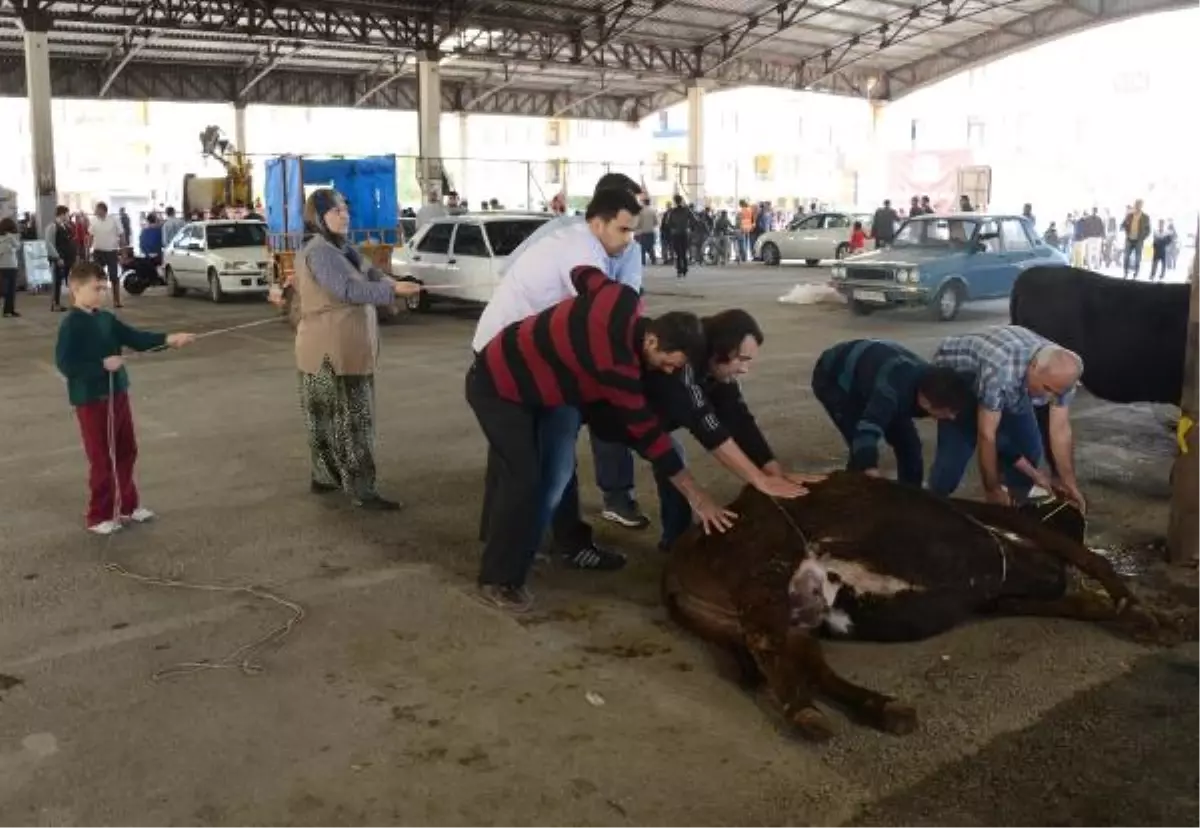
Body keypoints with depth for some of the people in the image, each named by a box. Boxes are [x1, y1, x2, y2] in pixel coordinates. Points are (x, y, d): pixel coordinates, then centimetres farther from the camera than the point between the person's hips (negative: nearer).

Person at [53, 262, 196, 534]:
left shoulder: (106, 319, 6)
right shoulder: (71, 324, -15)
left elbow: (136, 338, 2)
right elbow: (64, 363, -21)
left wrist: (168, 339, -11)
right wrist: (102, 364, -25)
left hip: (117, 394, 8)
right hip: (91, 400, -8)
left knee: (126, 452, 17)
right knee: (102, 459, 2)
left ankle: (127, 506, 32)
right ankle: (99, 516, 16)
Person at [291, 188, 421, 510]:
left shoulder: (341, 248, 16)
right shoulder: (318, 252, -17)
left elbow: (369, 273, 6)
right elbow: (349, 289, -27)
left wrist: (391, 283, -15)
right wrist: (393, 290, -31)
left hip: (343, 346, 10)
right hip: (332, 349, -10)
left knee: (331, 415, 16)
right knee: (352, 417, -8)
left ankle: (325, 477, 26)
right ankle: (362, 491, -4)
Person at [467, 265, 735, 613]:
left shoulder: (625, 301, -13)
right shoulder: (615, 362, -34)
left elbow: (583, 272, 8)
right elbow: (645, 432, -29)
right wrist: (697, 497, -24)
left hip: (507, 371, 10)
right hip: (497, 387, -10)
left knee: (516, 475, 18)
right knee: (523, 480, -13)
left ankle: (503, 561, 33)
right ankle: (498, 582, -2)